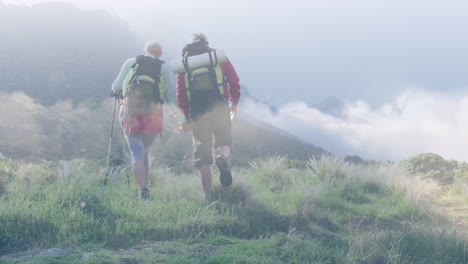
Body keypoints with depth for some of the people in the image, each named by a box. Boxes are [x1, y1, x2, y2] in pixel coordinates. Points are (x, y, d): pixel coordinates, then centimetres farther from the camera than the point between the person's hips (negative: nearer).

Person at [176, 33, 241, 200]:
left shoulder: (184, 62, 14)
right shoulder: (218, 57, 12)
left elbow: (180, 92, 10)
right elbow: (234, 80, 9)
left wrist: (186, 115, 16)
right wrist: (234, 102, 24)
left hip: (196, 111, 1)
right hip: (219, 107, -1)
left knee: (202, 152, 6)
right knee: (224, 142, 12)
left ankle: (207, 194, -2)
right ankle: (223, 157, -27)